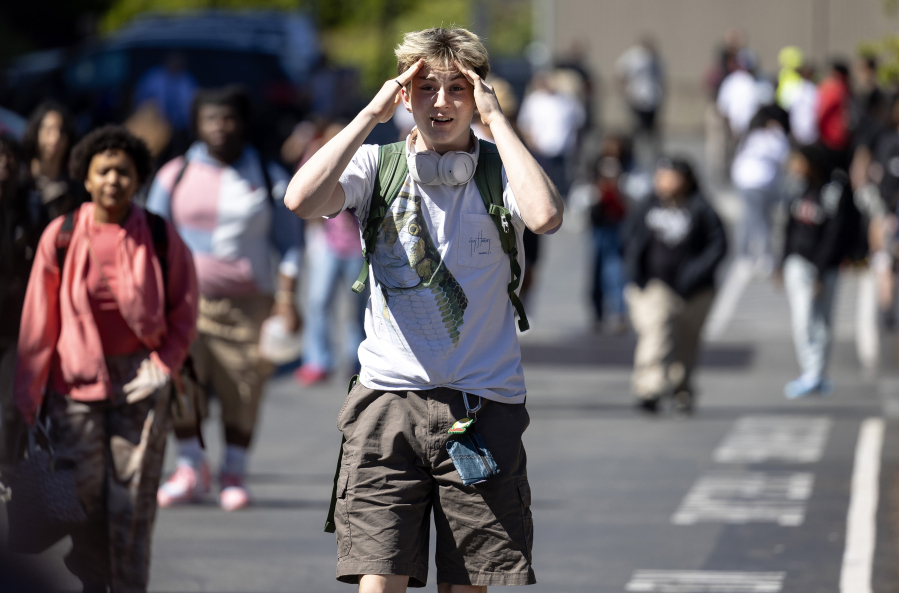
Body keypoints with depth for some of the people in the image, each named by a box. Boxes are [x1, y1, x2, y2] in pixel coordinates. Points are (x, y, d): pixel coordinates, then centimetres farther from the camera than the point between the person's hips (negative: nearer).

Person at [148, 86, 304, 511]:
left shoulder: (268, 179, 9)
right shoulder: (175, 176, 10)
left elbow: (289, 242, 11)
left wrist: (287, 299, 0)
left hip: (247, 301, 0)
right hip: (186, 297, 0)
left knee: (242, 393, -3)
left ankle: (234, 474, 10)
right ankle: (190, 467, 2)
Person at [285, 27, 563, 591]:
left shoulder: (500, 170, 4)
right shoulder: (378, 165, 6)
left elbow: (545, 215, -20)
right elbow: (301, 199, -15)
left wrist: (495, 116, -13)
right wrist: (372, 113, -10)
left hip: (484, 408, 0)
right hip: (389, 401, 0)